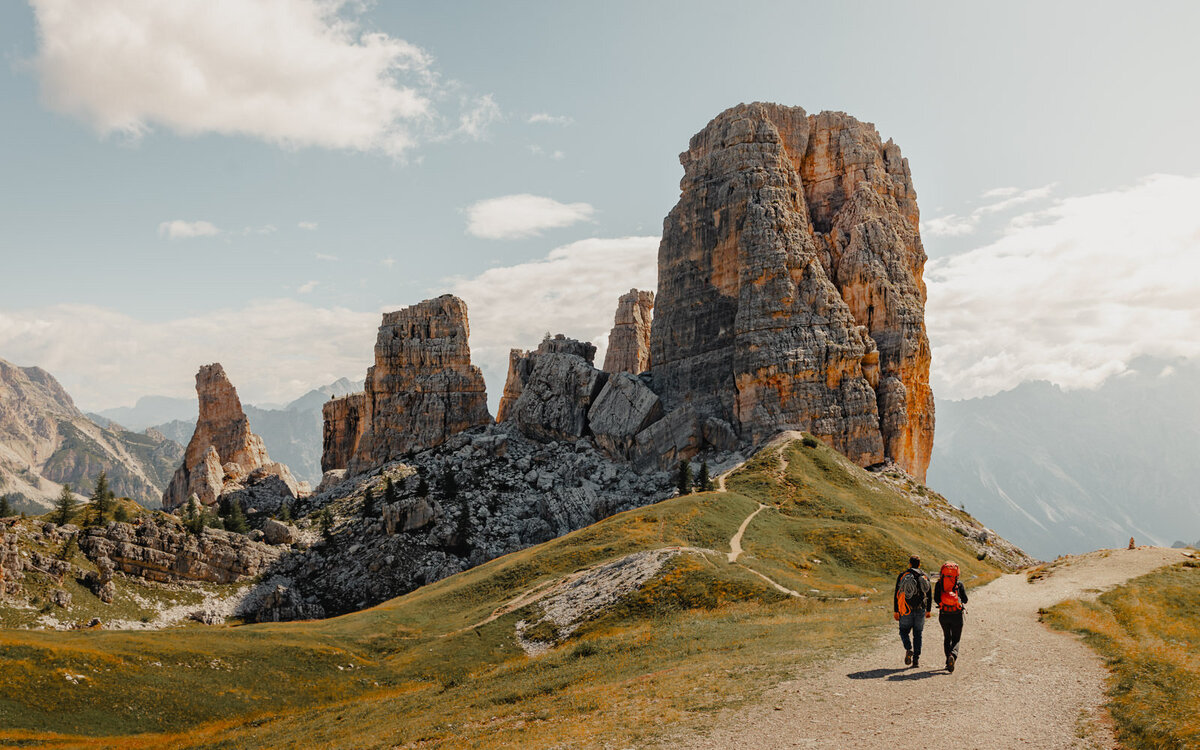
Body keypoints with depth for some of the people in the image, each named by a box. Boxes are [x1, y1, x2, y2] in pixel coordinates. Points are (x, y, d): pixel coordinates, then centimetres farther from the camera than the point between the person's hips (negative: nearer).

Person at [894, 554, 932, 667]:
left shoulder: (902, 576, -1)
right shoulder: (925, 577, 4)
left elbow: (897, 595, -2)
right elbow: (929, 595, 9)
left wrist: (895, 611, 3)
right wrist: (929, 610, 19)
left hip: (906, 611, -1)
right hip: (920, 611, 1)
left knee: (904, 631, 14)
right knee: (917, 634, 11)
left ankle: (909, 649, -13)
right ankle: (916, 659, 7)